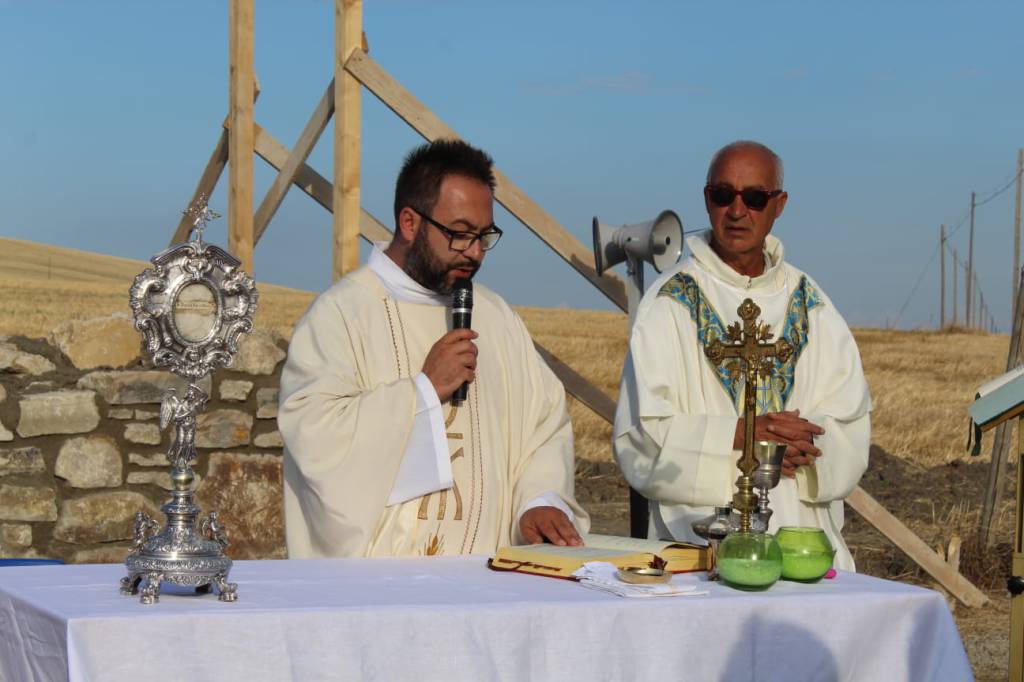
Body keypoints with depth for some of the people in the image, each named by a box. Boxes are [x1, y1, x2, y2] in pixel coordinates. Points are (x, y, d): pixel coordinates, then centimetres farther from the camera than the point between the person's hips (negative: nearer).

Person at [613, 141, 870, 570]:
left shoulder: (809, 304, 14)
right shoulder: (669, 304, 2)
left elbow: (852, 426, 8)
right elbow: (641, 431, -5)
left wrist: (807, 446, -12)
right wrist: (738, 434, -15)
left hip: (805, 533, 3)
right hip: (702, 533, -3)